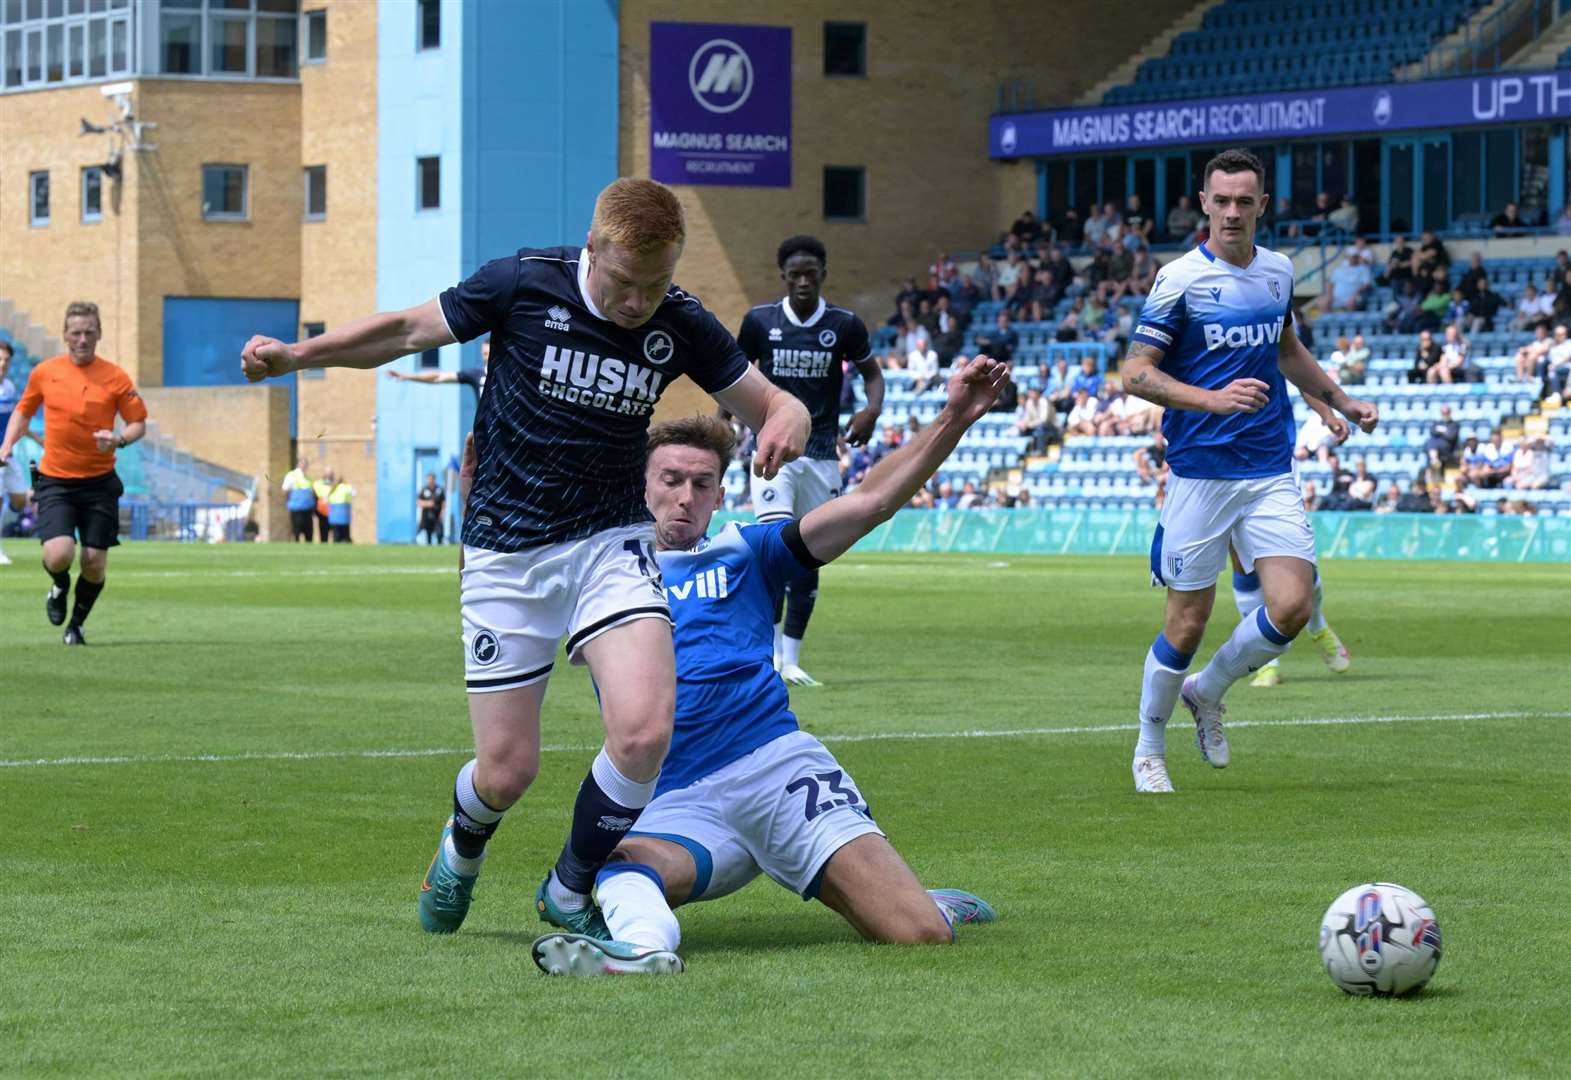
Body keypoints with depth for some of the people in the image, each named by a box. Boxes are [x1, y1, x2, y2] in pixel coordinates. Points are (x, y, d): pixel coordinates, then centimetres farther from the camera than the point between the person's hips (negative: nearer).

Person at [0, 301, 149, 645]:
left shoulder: (115, 378, -2)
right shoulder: (44, 372, 2)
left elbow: (139, 423, 3)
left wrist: (119, 440, -18)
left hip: (99, 481, 0)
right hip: (55, 481, 0)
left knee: (94, 563, -1)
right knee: (59, 555, -19)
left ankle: (76, 624, 25)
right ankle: (59, 587, 18)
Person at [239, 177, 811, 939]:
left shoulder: (681, 325, -6)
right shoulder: (522, 284, -13)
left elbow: (769, 402, 2)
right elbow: (407, 331, 0)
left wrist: (785, 420, -23)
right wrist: (294, 355, -7)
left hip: (610, 541, 1)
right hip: (506, 552, -1)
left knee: (644, 728, -21)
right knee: (507, 770, -1)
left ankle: (568, 890, 6)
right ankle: (461, 852, 38)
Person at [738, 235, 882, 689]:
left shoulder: (844, 325, -1)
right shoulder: (760, 321, -1)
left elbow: (871, 371, 13)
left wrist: (872, 409, -7)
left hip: (821, 455, 2)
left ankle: (791, 660, 14)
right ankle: (772, 650, -11)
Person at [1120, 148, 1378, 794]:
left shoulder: (1278, 271, 9)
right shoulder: (1180, 280, -8)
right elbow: (1135, 373, -11)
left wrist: (1341, 401, 26)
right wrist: (1213, 399, -23)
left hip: (1271, 474, 5)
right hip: (1201, 471, -4)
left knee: (1292, 606, -10)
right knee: (1187, 624, -1)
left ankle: (1207, 693, 17)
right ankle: (1149, 747, 21)